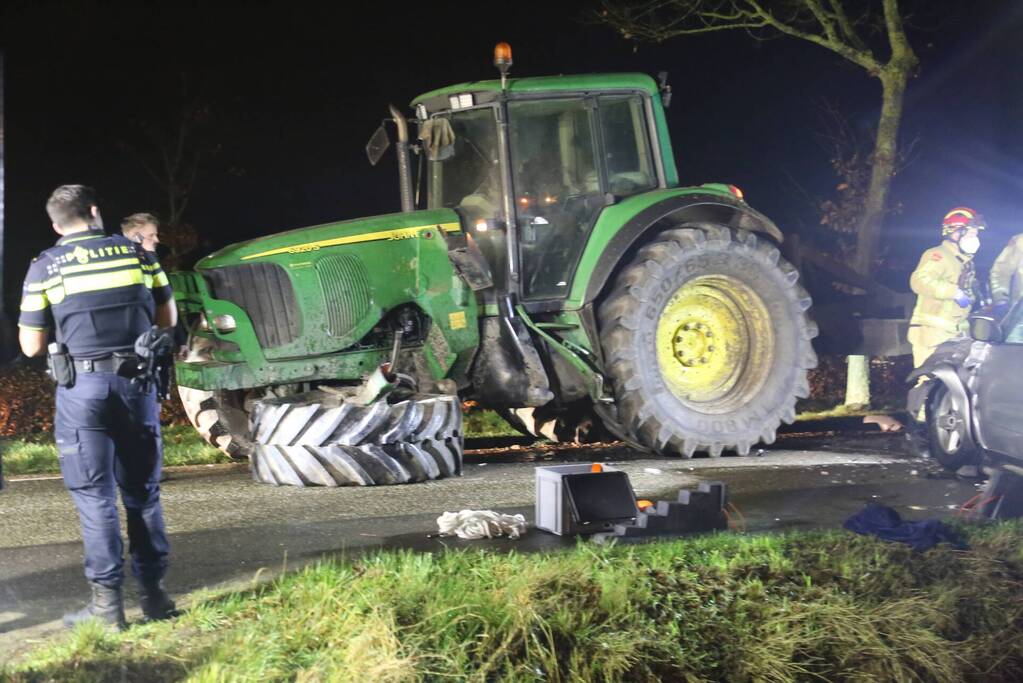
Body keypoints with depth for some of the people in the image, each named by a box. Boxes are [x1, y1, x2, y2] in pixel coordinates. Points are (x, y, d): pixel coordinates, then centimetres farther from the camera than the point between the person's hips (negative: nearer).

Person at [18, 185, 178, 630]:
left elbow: (31, 346, 2)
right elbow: (168, 318, 13)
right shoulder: (137, 253, 5)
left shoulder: (45, 267, 0)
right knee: (142, 491, 13)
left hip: (82, 386, -2)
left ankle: (107, 602, 0)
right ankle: (153, 592, 16)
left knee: (94, 496, 2)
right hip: (137, 381, 2)